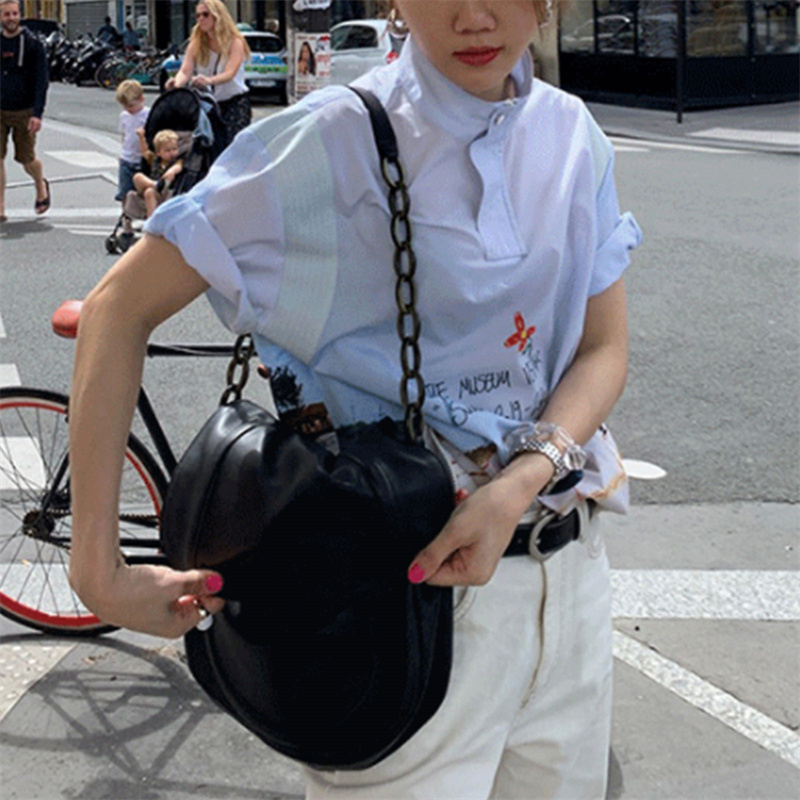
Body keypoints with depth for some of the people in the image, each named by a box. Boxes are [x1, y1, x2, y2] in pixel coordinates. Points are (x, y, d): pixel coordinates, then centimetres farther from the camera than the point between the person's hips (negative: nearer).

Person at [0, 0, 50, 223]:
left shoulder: (32, 44, -5)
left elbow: (41, 81, -8)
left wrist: (37, 114, -17)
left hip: (24, 112, -3)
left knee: (27, 160, 7)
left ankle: (41, 187, 40)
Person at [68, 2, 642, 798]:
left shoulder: (572, 136, 2)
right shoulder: (333, 140, -14)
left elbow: (605, 345, 4)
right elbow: (121, 307, -14)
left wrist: (523, 483, -16)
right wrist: (98, 568, -20)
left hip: (565, 574, 6)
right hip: (405, 589, -5)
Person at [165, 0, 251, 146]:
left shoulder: (235, 42, -7)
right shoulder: (196, 44, 6)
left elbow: (230, 73, -23)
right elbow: (185, 71, -8)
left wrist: (209, 80, -45)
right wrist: (177, 83, -34)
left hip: (236, 101, -4)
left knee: (233, 143, -20)